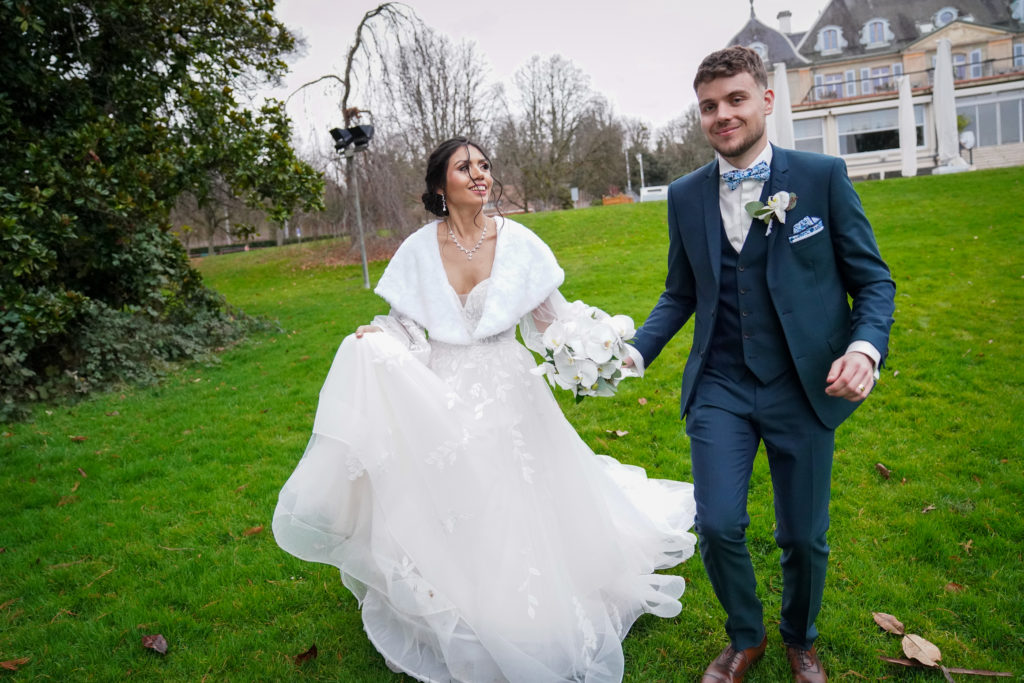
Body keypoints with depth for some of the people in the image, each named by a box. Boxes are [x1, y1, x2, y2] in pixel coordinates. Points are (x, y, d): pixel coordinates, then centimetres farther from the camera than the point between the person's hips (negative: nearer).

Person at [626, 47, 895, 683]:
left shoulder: (823, 175, -3)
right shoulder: (686, 195, 5)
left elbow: (873, 279, -1)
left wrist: (866, 346, -20)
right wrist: (636, 351, -1)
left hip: (803, 385, -1)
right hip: (718, 385, 2)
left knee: (804, 536, 9)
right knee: (718, 526, -3)